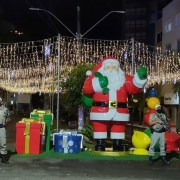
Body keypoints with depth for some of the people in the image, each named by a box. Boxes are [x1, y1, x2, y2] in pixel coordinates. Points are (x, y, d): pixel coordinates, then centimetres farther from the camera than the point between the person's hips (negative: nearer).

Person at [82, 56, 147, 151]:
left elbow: (134, 87, -2)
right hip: (100, 112, -2)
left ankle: (118, 147, 22)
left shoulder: (124, 79, 11)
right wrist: (98, 84, -23)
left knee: (118, 130, 10)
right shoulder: (95, 78, 3)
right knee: (100, 130, 3)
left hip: (119, 113, 2)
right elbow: (86, 89, -10)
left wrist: (140, 78, -19)